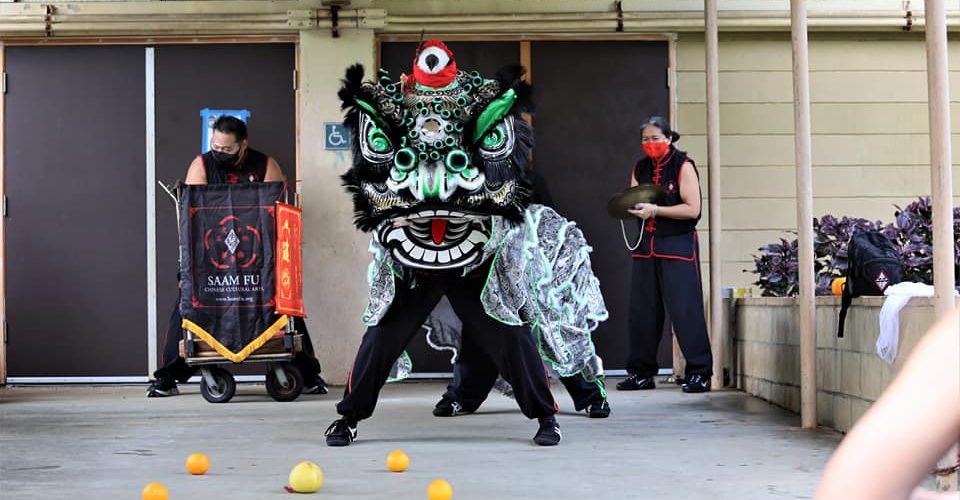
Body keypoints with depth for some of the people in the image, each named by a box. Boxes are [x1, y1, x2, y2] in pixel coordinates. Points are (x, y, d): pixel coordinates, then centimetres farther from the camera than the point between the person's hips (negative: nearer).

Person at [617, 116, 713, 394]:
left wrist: (655, 210, -18)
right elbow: (633, 203, 19)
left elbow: (692, 209, -12)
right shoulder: (640, 168, 13)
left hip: (678, 246, -6)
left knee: (685, 310, -8)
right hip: (646, 246, 6)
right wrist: (632, 207, -4)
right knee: (642, 311, 6)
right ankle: (641, 373, 15)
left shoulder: (683, 166, -5)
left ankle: (699, 373, -2)